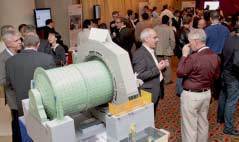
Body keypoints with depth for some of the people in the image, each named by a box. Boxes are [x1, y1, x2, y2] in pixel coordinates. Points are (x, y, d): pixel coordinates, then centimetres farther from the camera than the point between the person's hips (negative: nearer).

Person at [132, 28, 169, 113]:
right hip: (147, 94, -9)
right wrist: (157, 69, -23)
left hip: (155, 92, 9)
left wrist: (160, 66, 3)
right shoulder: (139, 54, -19)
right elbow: (139, 76, -26)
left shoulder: (151, 51, 10)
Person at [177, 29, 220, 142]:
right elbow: (216, 75, 9)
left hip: (191, 95, -7)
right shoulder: (215, 56, -3)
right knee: (203, 123, 23)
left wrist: (184, 55, -10)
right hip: (207, 93, 8)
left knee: (190, 126, 6)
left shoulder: (193, 57, -25)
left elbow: (180, 73, -14)